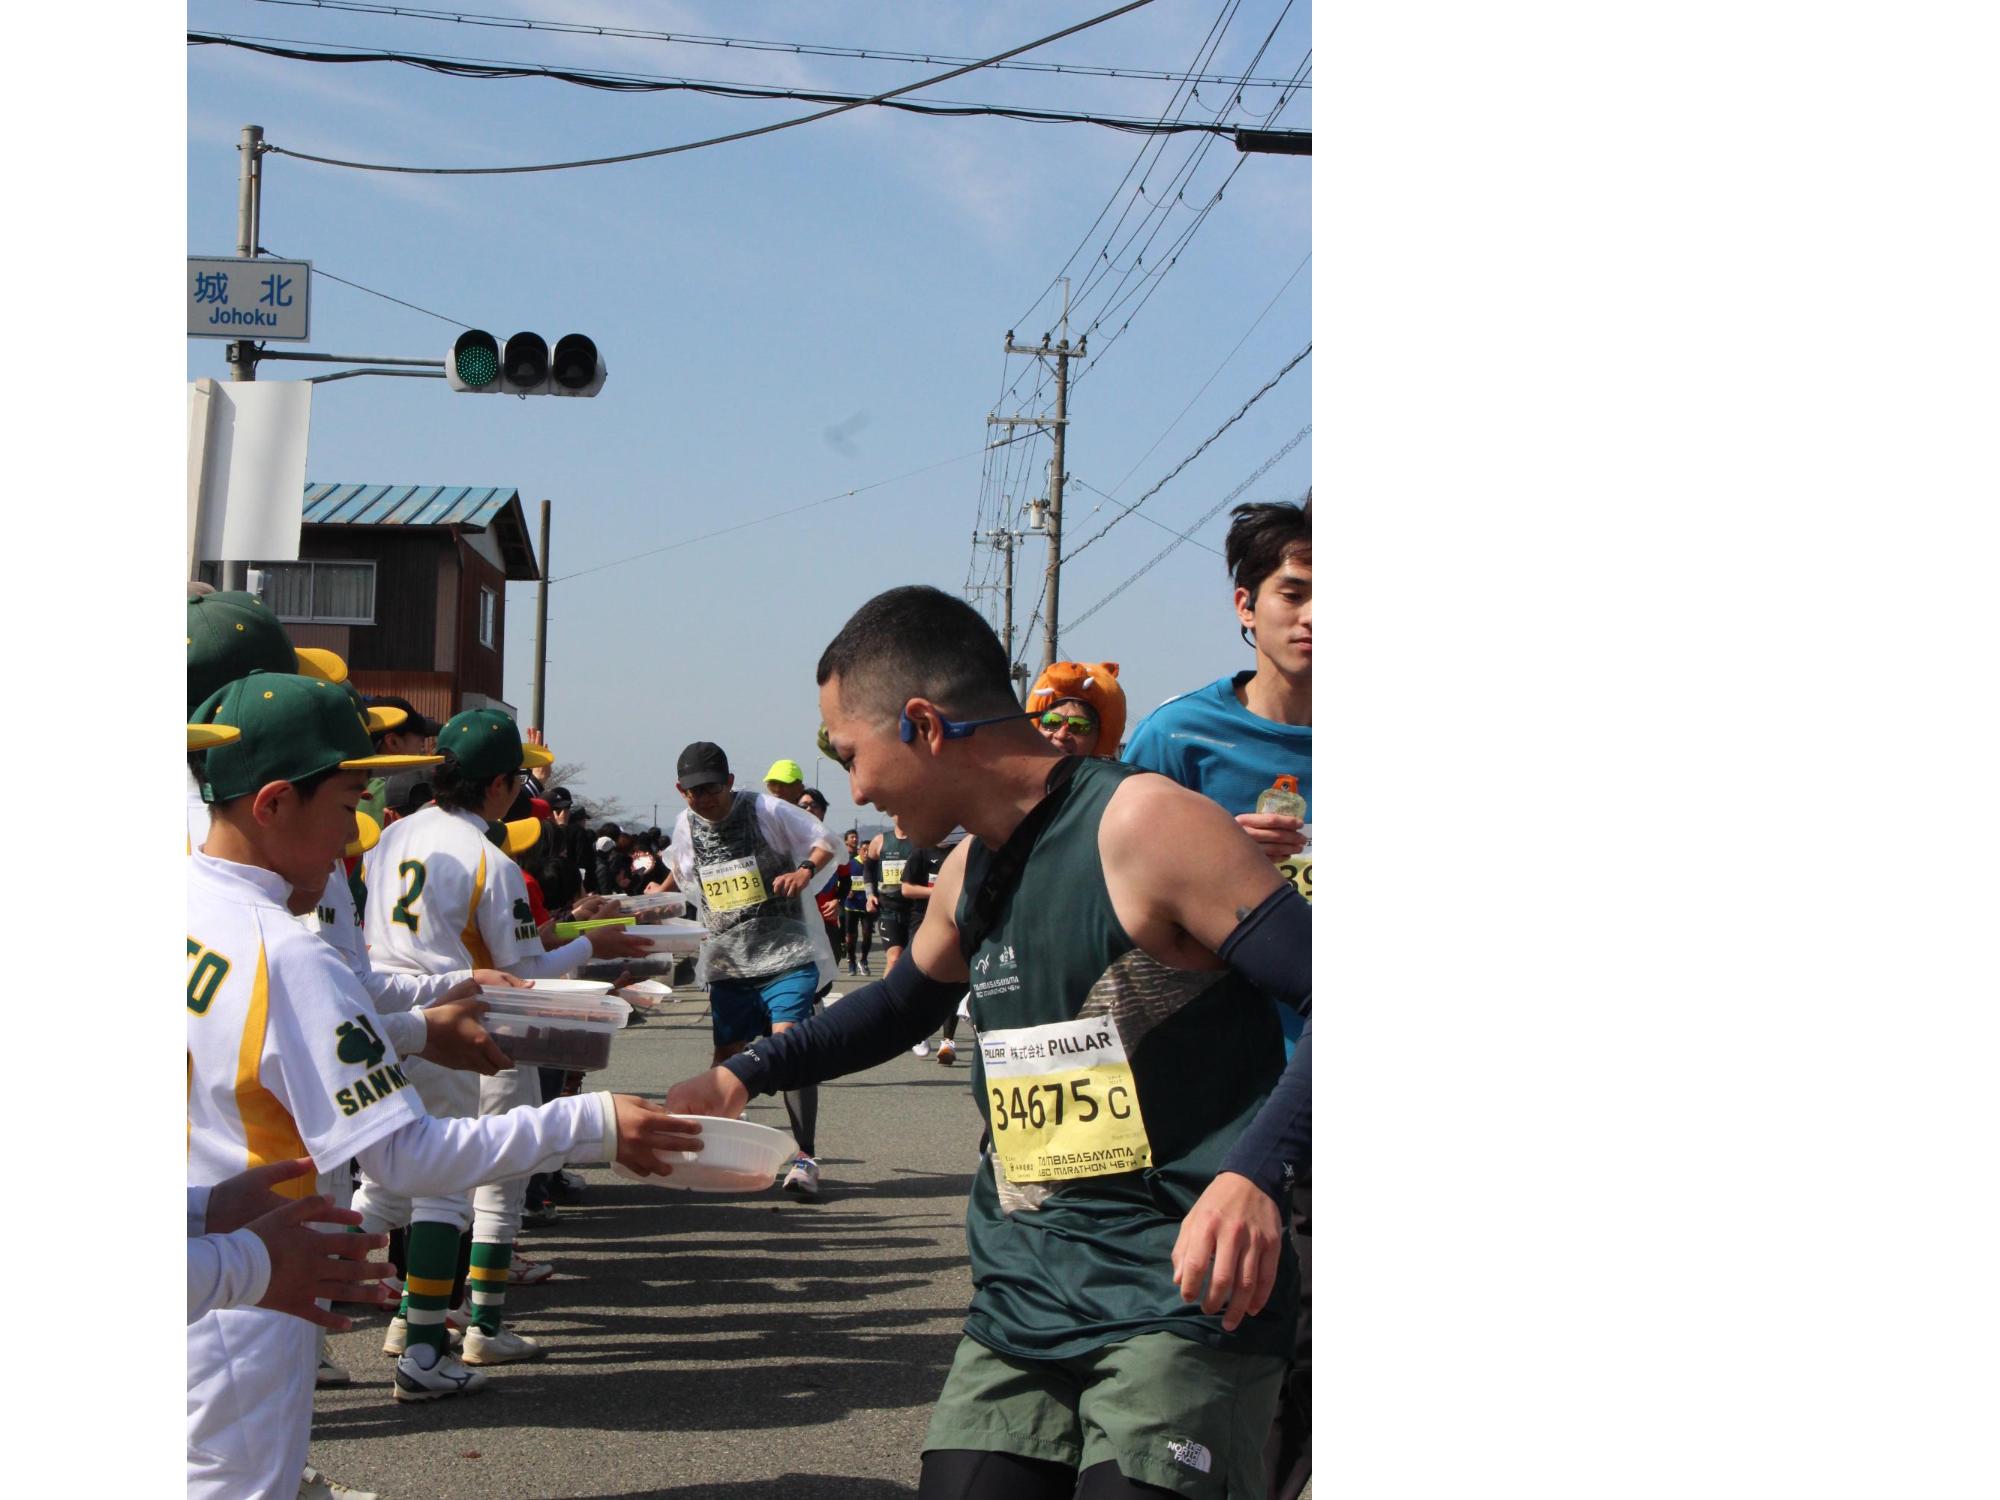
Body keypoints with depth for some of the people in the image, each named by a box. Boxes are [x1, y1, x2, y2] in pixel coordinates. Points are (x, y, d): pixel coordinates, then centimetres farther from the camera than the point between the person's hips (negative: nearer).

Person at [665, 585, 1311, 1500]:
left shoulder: (1140, 824, -13)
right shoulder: (969, 873, 13)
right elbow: (905, 1003, 35)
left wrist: (1256, 1172, -30)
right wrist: (746, 1073, 24)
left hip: (1180, 1298, -7)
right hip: (1020, 1304, 7)